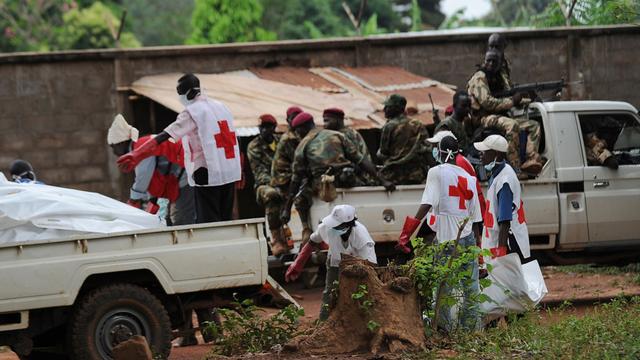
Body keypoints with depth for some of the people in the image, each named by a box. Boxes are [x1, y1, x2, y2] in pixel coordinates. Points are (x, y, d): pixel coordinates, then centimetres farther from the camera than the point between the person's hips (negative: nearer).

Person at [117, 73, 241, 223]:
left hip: (207, 174, -7)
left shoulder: (192, 112, -9)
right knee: (225, 221, 13)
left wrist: (137, 154, -25)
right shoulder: (221, 107, 13)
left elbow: (165, 136, -19)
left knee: (207, 222, -5)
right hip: (230, 174, 7)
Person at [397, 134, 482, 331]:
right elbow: (475, 217, 9)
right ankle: (471, 327, 16)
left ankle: (446, 327, -1)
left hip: (446, 239, -5)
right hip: (468, 237, 5)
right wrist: (477, 244, 17)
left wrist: (406, 234, -19)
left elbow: (426, 205, -17)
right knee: (471, 286, 11)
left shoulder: (437, 172, -6)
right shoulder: (469, 178, 9)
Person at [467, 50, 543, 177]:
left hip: (500, 118, 9)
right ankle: (515, 168, -37)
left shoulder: (499, 79, 22)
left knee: (534, 125, -2)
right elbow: (487, 102, -16)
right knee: (512, 125, -35)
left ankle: (531, 160, -23)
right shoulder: (479, 78, -4)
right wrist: (512, 101, -13)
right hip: (484, 118, -9)